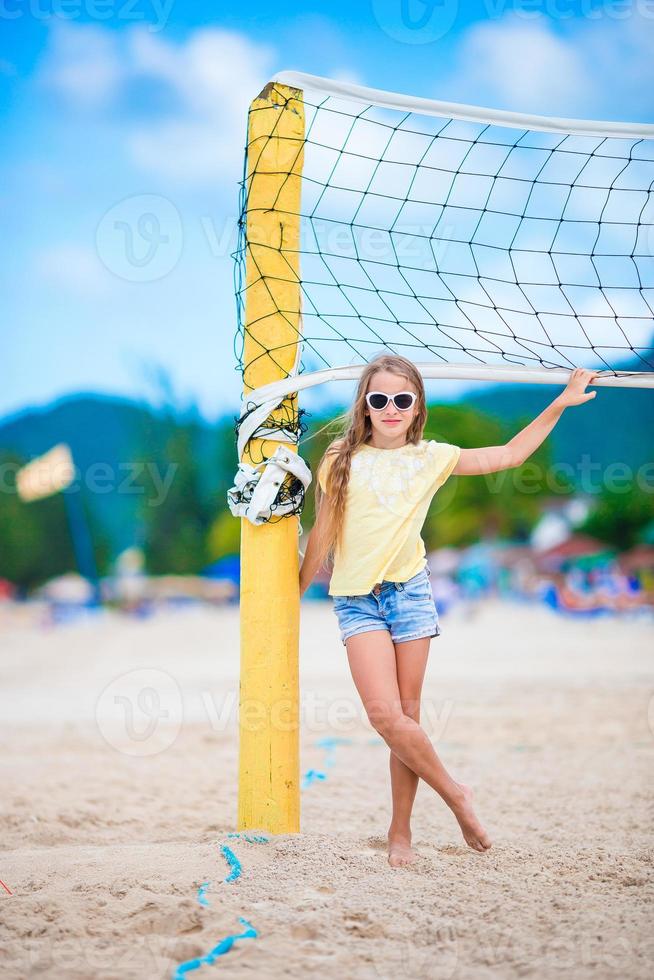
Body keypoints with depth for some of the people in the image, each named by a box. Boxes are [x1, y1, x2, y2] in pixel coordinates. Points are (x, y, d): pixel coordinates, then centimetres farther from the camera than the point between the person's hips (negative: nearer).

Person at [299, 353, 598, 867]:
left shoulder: (431, 457, 6)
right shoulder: (342, 459, 2)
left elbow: (510, 455, 8)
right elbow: (322, 535, 9)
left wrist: (561, 403, 3)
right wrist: (296, 591, 15)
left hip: (410, 593, 1)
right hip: (358, 601, -1)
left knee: (408, 716, 3)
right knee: (385, 715, -15)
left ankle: (401, 831, 16)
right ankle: (455, 794, 6)